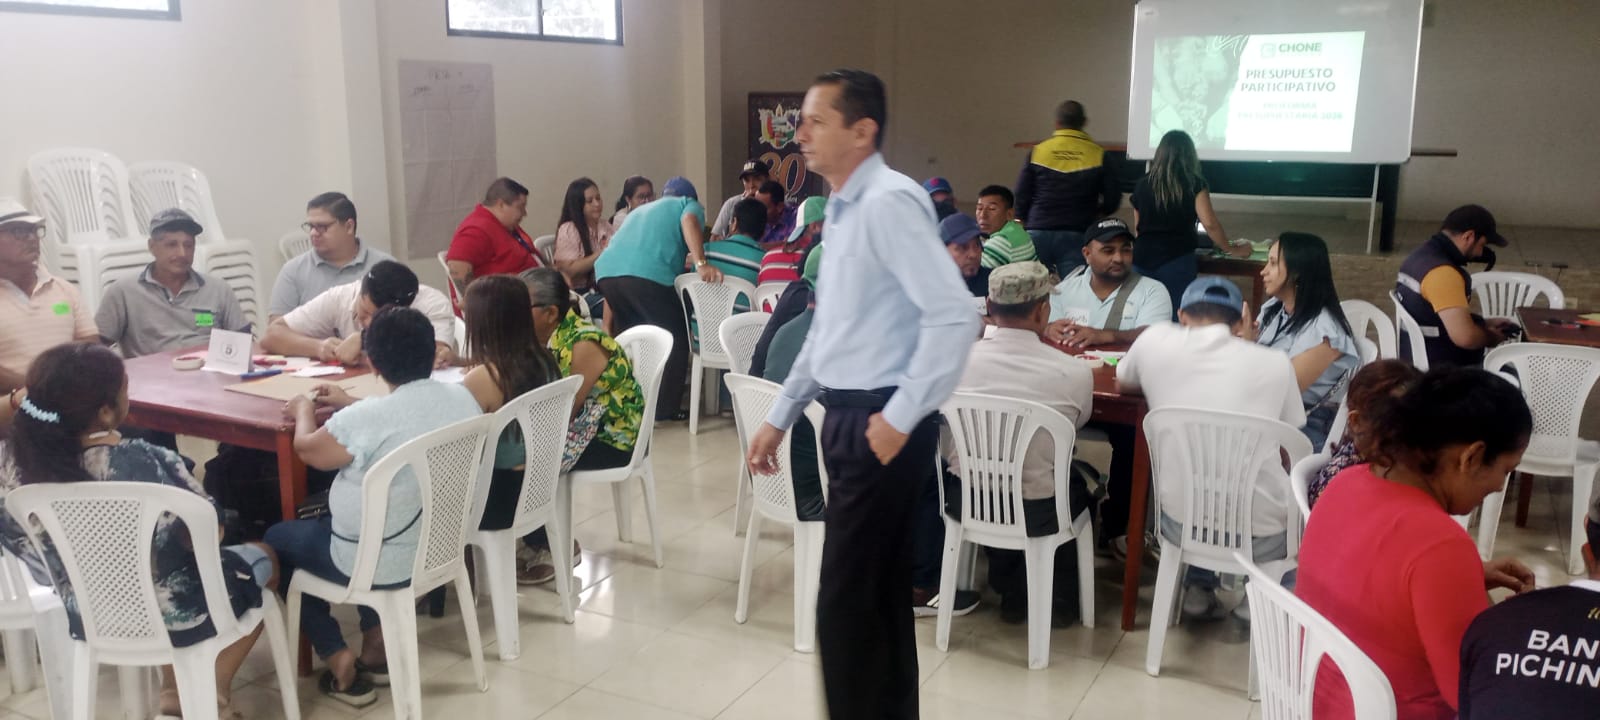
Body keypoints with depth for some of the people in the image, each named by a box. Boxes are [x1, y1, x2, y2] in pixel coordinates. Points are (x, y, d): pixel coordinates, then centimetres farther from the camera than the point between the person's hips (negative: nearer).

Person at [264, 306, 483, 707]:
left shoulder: (364, 419, -28)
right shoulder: (463, 398, -9)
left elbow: (308, 450, -7)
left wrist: (304, 411, 13)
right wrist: (351, 406, 20)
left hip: (381, 565, -6)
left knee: (277, 540, 21)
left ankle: (340, 661, 16)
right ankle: (376, 643, 29)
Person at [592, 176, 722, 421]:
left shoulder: (640, 210, 41)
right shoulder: (689, 205, 25)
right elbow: (689, 221, -2)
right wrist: (701, 263, -17)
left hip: (606, 270, 6)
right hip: (647, 273, -6)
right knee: (676, 338, 8)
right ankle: (665, 408, 7)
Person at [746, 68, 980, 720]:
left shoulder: (889, 203, -16)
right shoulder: (843, 209, 14)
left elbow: (954, 316, -25)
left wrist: (901, 418, -21)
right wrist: (780, 418, 22)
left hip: (879, 426, -9)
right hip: (851, 419, 9)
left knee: (846, 606, -1)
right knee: (881, 595, 19)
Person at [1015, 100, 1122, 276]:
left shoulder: (1038, 152, 2)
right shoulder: (1099, 155, 0)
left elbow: (1022, 196, 3)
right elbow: (1112, 200, 1)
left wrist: (1025, 223, 19)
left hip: (1038, 233, 1)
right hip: (1077, 235, -1)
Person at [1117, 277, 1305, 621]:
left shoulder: (1155, 341, -1)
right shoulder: (1275, 362, -1)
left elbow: (1123, 383, 22)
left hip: (1182, 527, 1)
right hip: (1262, 537, 0)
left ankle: (1199, 588, 27)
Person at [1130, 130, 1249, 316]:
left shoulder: (1142, 185, 12)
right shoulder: (1194, 184, 0)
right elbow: (1210, 224, -7)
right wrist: (1233, 249, 7)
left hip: (1142, 261, 3)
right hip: (1176, 262, -3)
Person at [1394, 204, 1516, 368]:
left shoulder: (1421, 256, 8)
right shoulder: (1442, 272, -24)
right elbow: (1464, 337, -30)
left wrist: (1485, 324, 14)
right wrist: (1491, 337, -10)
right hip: (1441, 372, -10)